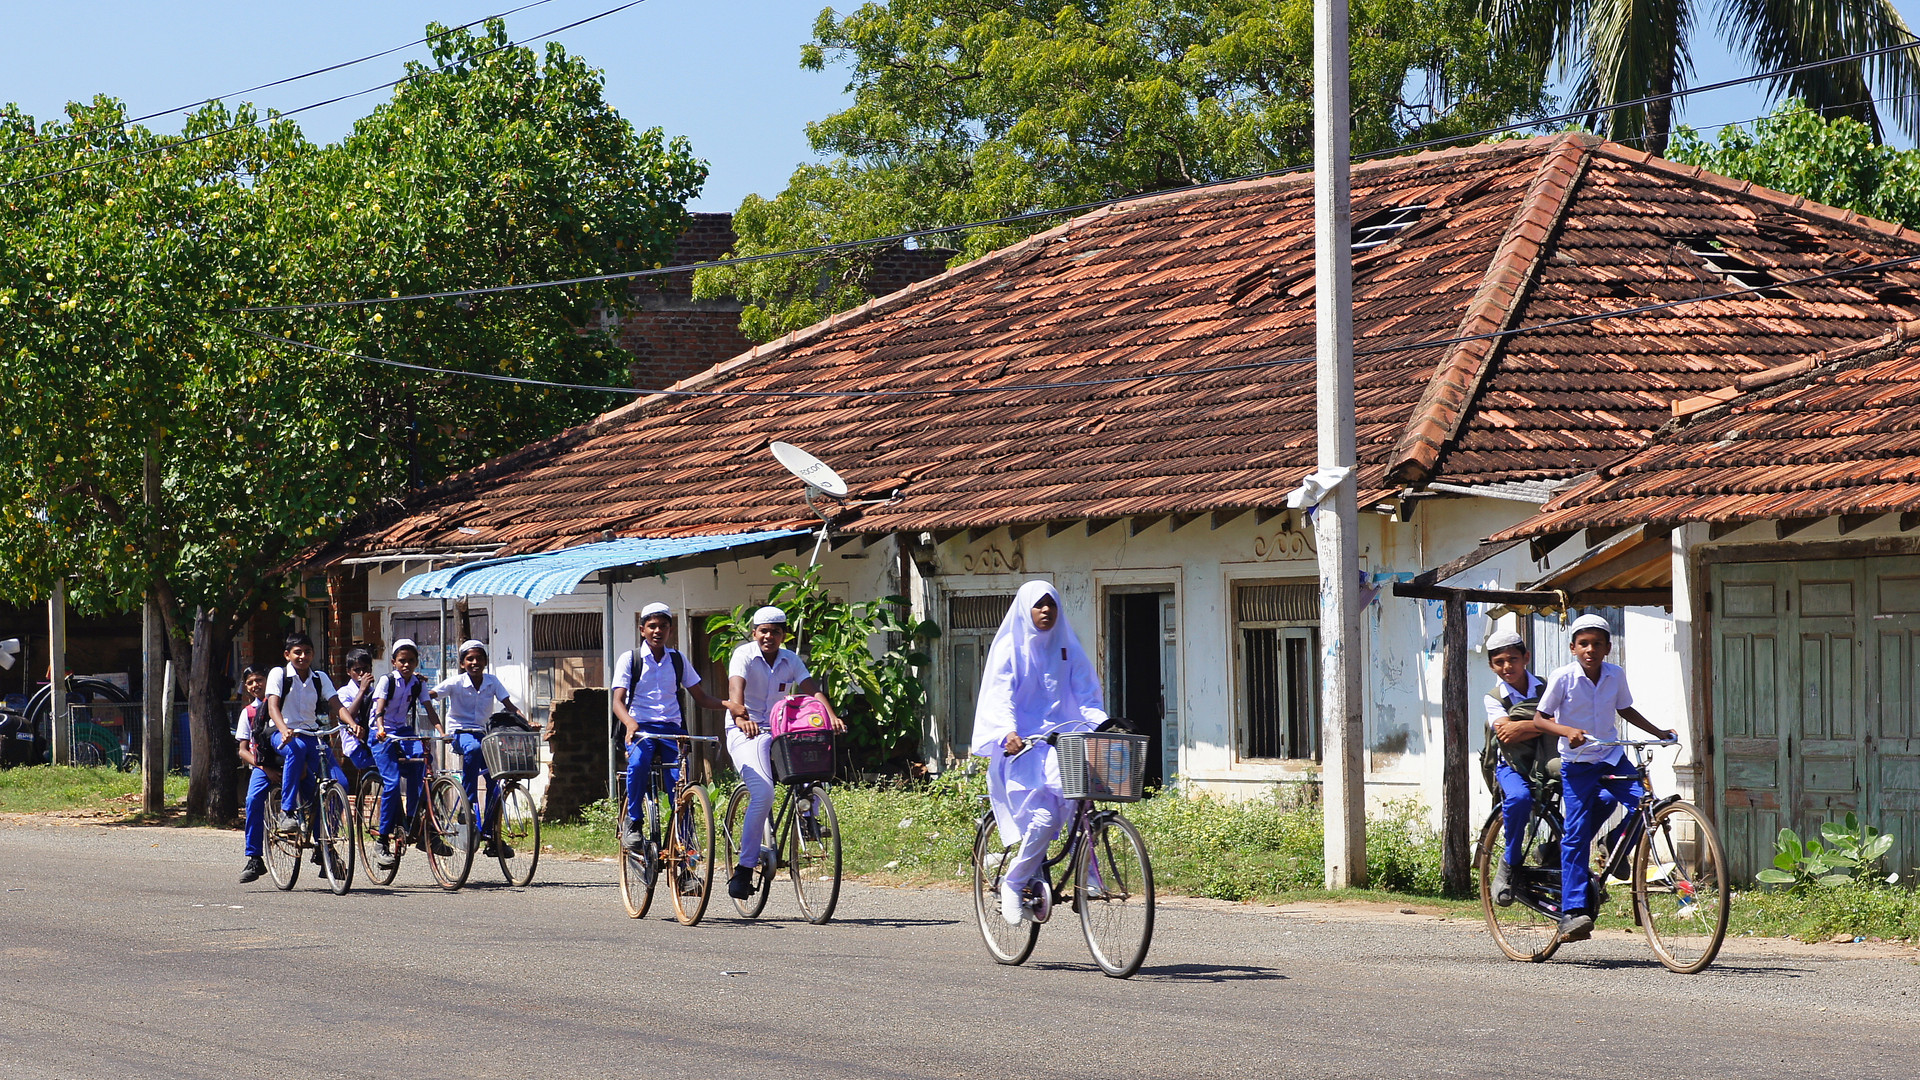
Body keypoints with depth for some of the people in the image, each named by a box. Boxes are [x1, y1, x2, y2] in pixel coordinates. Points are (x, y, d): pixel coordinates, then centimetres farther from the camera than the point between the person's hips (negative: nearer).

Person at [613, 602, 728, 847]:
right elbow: (618, 702, -7)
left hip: (672, 727, 2)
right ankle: (633, 822, -16)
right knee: (638, 763, -33)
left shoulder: (677, 660, 13)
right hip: (641, 727, -2)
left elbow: (700, 698, 13)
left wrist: (730, 704, -8)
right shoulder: (629, 659, 3)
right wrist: (630, 723, -29)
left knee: (680, 780, -19)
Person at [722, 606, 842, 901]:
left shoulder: (791, 660, 7)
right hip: (745, 733, -5)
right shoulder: (744, 655, -6)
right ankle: (744, 868, -21)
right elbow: (736, 687, -24)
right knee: (763, 794, -25)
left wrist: (832, 716, -26)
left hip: (779, 733, 5)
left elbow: (812, 690, -7)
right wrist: (740, 715, -45)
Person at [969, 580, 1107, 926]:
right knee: (1044, 817, -19)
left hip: (1061, 741, 3)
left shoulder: (1067, 649, 15)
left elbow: (1085, 696, 9)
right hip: (1022, 747, -3)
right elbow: (1000, 696, -10)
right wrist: (1008, 733, -29)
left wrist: (1103, 725, -11)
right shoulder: (1010, 648, 3)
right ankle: (1013, 884, 1)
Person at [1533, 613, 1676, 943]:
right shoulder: (1562, 677, -11)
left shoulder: (1616, 675, 1)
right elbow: (1540, 718, -8)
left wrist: (1659, 733, 12)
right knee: (1576, 834, -9)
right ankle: (1572, 912, -7)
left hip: (1612, 758, 4)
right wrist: (1567, 731, -25)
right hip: (1577, 763, -4)